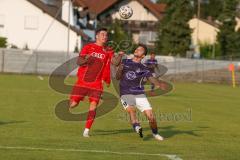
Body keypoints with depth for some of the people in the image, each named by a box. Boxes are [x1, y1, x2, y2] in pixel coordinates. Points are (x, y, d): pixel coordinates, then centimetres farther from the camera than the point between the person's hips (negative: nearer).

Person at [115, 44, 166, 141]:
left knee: (151, 116, -7)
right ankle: (136, 126, -41)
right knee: (131, 109, -30)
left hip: (140, 94, 0)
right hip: (126, 94, 0)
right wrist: (119, 70, -12)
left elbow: (151, 78, -8)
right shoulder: (125, 62, 11)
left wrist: (160, 84, -28)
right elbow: (118, 77, 10)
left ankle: (155, 133, 14)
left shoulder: (144, 68, 8)